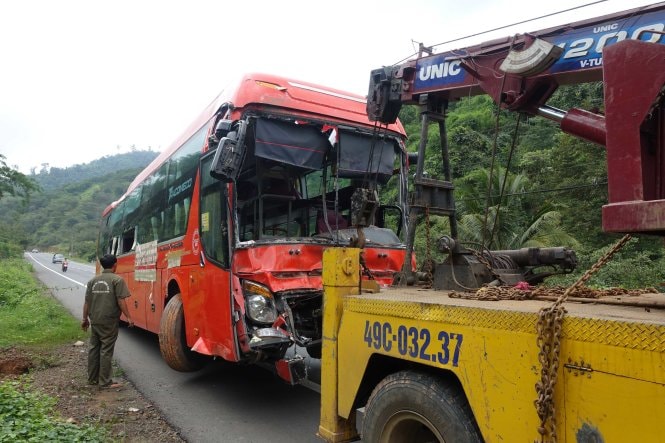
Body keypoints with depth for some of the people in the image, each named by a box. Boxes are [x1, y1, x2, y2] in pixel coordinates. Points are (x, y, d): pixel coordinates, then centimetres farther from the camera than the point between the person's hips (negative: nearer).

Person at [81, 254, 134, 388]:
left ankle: (92, 379, 24)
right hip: (109, 321, -6)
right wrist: (128, 317, -7)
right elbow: (121, 301, -14)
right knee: (106, 351, -1)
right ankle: (105, 382, 4)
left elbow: (87, 301, 11)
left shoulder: (93, 280, 9)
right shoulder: (117, 280, -10)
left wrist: (85, 319, 19)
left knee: (93, 348, 15)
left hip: (94, 320, 6)